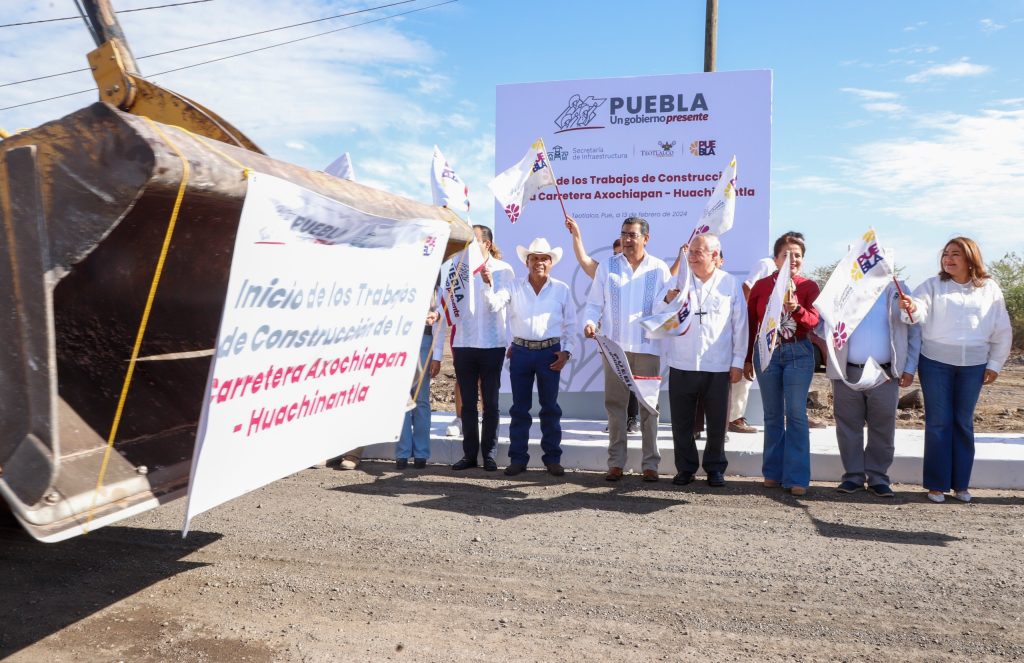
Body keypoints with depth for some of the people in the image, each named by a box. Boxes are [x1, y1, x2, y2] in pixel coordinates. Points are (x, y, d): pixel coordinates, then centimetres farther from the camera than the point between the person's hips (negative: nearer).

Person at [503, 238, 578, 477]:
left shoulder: (562, 290, 4)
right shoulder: (514, 287, 3)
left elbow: (570, 325, 7)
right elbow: (505, 319, 4)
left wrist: (567, 351, -1)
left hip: (550, 352, 0)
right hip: (520, 351, 0)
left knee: (550, 407, 5)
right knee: (520, 407, 5)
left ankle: (552, 458, 15)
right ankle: (518, 458, 13)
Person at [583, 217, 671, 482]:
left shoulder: (659, 269, 4)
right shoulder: (607, 267, 7)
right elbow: (594, 303, 8)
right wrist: (591, 321, -11)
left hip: (648, 347, -1)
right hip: (614, 346, 1)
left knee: (649, 405, 4)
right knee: (615, 404, 4)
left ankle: (650, 463, 13)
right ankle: (615, 462, 12)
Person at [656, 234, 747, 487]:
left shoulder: (731, 283, 2)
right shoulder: (679, 281, 6)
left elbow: (740, 325, 3)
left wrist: (738, 361, 1)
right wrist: (670, 296, -16)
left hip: (718, 367, -1)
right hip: (682, 365, 1)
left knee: (717, 422, 8)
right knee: (681, 421, 7)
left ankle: (715, 468, 24)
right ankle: (685, 467, 21)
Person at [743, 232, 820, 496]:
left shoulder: (809, 286, 1)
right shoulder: (761, 285, 4)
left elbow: (813, 321, -10)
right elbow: (750, 324, 8)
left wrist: (796, 309, -31)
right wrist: (747, 359, 8)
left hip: (798, 353, -2)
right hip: (766, 352, 2)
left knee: (796, 415, -4)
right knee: (772, 415, 8)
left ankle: (797, 478, 0)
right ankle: (773, 473, 17)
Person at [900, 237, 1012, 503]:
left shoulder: (989, 289, 6)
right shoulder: (933, 285, 2)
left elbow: (1003, 331, 9)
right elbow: (920, 311, -15)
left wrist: (994, 364, 5)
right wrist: (911, 308, -38)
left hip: (973, 365, 1)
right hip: (936, 362, -1)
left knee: (964, 423, 8)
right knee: (938, 422, 1)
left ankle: (961, 483, 18)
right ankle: (937, 484, 9)